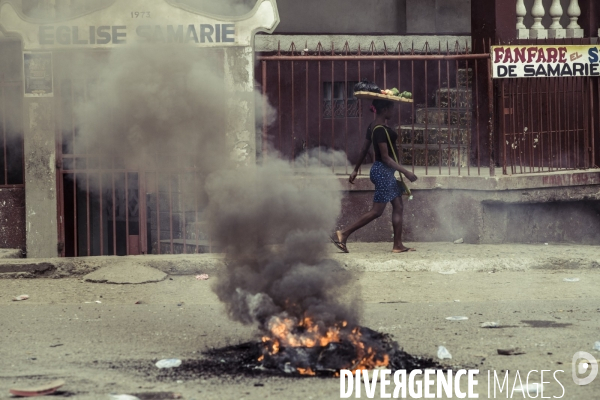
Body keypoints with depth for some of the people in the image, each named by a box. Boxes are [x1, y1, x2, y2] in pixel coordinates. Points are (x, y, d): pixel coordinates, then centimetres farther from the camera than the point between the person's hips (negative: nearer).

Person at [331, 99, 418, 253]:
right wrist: (406, 172, -21)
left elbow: (364, 150, 15)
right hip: (383, 171, -10)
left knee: (398, 206, 10)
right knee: (376, 211, -5)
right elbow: (385, 157, -22)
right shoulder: (380, 129, -21)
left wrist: (356, 170, 23)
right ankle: (343, 234, -3)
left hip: (385, 171, 10)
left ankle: (398, 245, 11)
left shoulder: (373, 126, 8)